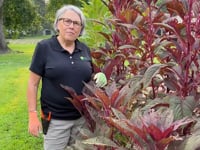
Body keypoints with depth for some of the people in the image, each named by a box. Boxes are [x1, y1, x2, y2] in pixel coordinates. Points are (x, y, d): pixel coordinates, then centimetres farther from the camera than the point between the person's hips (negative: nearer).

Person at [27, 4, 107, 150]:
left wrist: (99, 77, -7)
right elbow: (33, 83, -6)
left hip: (83, 117, 4)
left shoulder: (85, 49, 3)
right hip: (55, 119, -4)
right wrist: (33, 115, -9)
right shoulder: (44, 47, -9)